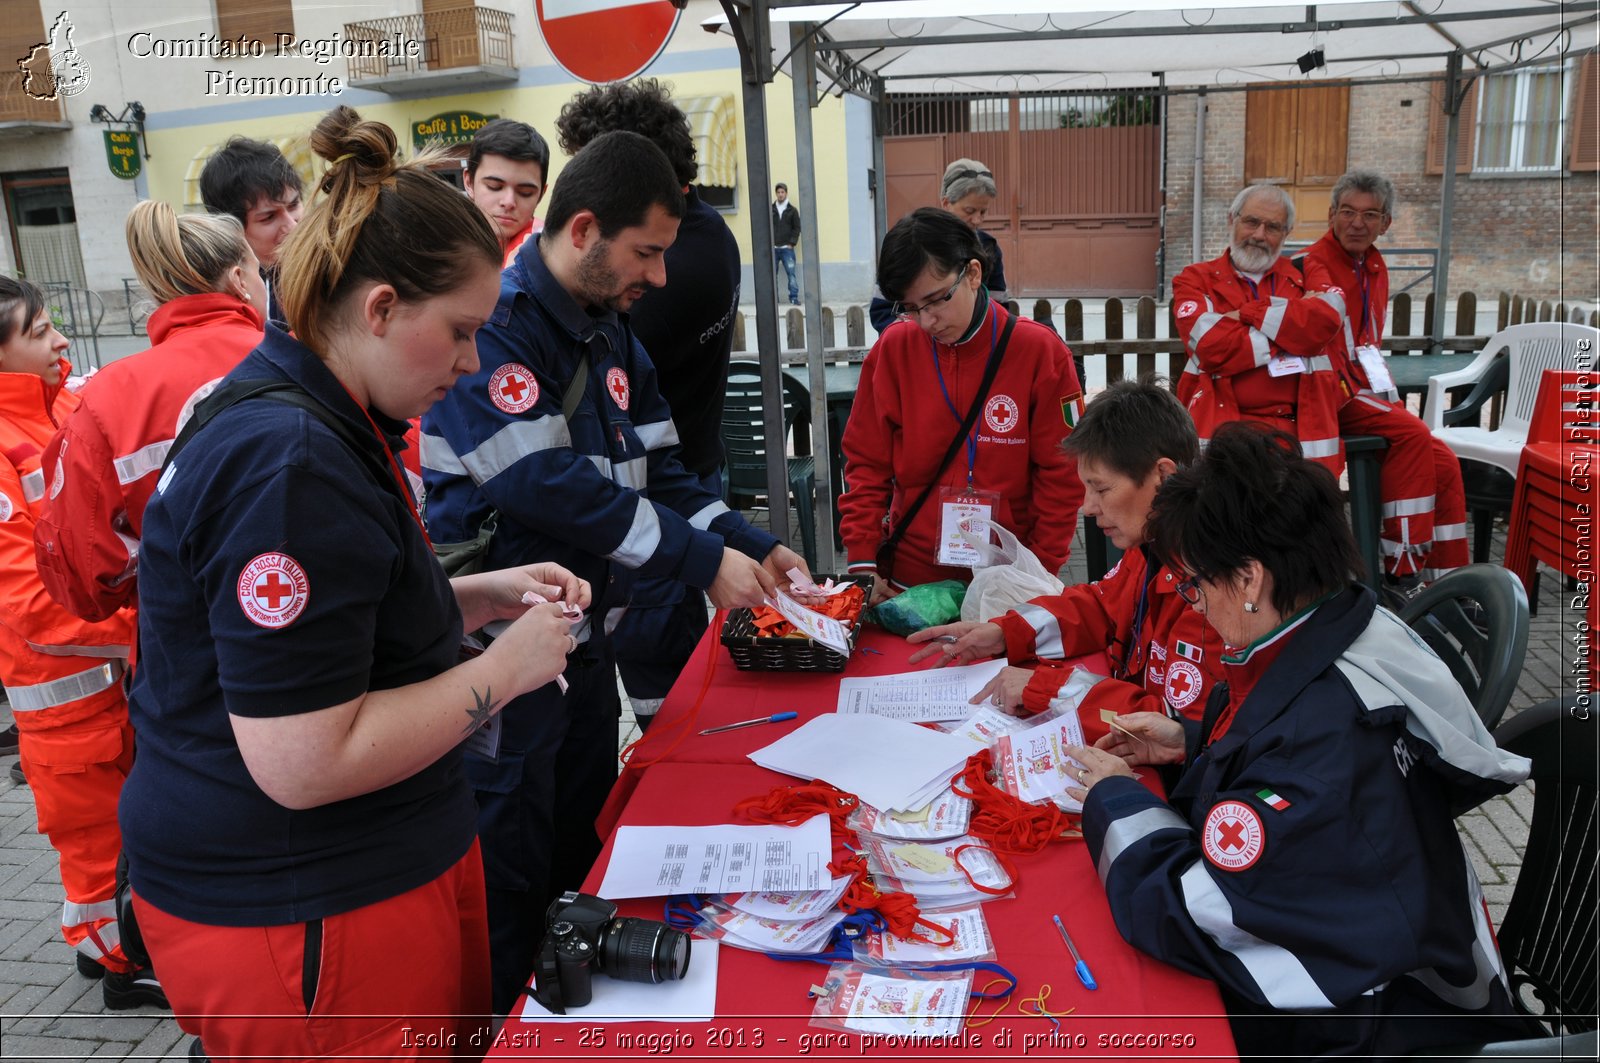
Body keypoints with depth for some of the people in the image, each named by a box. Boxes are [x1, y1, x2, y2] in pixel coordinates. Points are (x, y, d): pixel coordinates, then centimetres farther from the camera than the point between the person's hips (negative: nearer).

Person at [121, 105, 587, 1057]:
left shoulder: (322, 423, 8)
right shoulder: (290, 464, -25)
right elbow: (303, 764, -28)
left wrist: (485, 595, 6)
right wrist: (504, 669, -18)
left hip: (367, 865, 10)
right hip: (299, 909, -9)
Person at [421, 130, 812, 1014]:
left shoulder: (611, 334, 9)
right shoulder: (491, 324, -19)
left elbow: (653, 470, 10)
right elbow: (542, 485, -28)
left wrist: (750, 546, -4)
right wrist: (701, 559, -24)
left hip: (587, 638, 9)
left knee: (584, 863, 21)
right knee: (509, 883, 7)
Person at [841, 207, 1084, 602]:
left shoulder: (1041, 351, -9)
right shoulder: (893, 350, -4)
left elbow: (1061, 476, -5)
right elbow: (867, 464, 0)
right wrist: (863, 561, -7)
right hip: (909, 582, 1)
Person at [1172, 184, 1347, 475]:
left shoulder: (1306, 272, 18)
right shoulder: (1196, 279, 11)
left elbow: (1327, 319, -5)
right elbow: (1210, 347, -8)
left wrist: (1247, 313, -3)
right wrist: (1295, 334, -2)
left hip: (1300, 422, 2)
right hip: (1223, 417, -2)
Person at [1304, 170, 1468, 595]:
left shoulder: (1375, 267, 16)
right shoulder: (1311, 266, -11)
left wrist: (1381, 384, 10)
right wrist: (1350, 391, -19)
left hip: (1365, 396, 9)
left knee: (1442, 462, -4)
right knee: (1411, 432, -27)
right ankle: (1402, 570, -20)